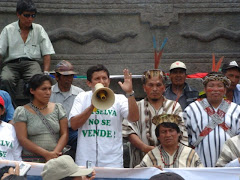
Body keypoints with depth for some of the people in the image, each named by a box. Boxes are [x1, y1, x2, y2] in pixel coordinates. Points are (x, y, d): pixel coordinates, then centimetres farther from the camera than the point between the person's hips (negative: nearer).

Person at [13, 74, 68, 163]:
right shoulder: (22, 111, 4)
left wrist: (55, 153, -9)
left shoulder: (58, 108, 13)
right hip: (31, 159, -2)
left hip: (55, 158, 2)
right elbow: (22, 139, -3)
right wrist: (46, 154, -11)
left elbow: (64, 134, 8)